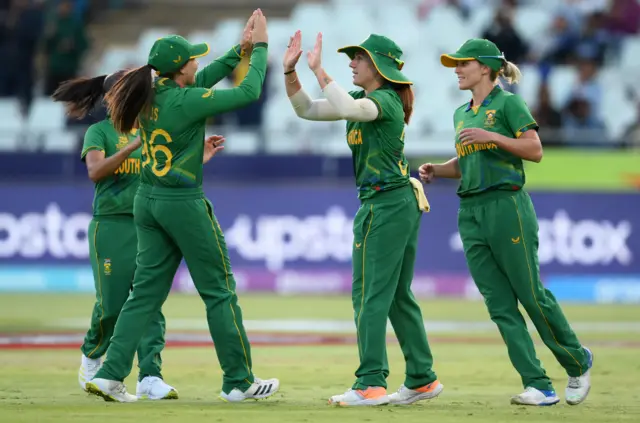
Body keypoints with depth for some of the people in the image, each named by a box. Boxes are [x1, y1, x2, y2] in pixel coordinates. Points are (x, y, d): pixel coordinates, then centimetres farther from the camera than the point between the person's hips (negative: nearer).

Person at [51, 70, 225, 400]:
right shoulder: (99, 132, 2)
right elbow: (95, 171, -15)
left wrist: (198, 158, -1)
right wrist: (133, 146, -22)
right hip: (111, 224, -4)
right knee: (111, 303, 0)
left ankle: (150, 376, -12)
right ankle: (91, 357, 27)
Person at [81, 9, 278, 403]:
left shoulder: (151, 94, 3)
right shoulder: (186, 101, -19)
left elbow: (202, 81, 18)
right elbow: (249, 92, -14)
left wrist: (241, 49, 16)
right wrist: (260, 46, -1)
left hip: (148, 201, 7)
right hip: (184, 203, -7)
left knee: (146, 291, 10)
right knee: (220, 292, 5)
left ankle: (111, 374, 1)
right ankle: (239, 381, 11)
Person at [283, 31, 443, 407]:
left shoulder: (386, 100, -12)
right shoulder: (362, 99, 15)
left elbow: (347, 109, -33)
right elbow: (307, 109, 14)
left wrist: (319, 68, -26)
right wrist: (290, 71, 2)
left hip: (386, 204, -10)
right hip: (403, 204, 10)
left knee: (370, 295, -9)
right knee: (398, 296, 13)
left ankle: (371, 385, -10)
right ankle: (422, 379, 18)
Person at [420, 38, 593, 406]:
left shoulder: (508, 103, -3)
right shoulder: (462, 114, 18)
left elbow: (535, 150, -10)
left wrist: (491, 136, -18)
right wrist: (437, 170, 8)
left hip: (506, 206, -7)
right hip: (471, 211, 7)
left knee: (531, 294, -5)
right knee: (500, 305, 0)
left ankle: (577, 361, 16)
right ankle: (540, 386, -1)